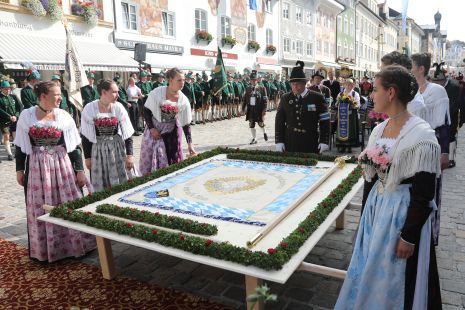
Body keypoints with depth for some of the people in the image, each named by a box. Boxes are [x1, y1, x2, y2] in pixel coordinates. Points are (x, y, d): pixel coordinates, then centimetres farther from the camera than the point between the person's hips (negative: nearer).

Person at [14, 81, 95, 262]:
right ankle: (44, 249, 24)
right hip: (37, 168, 0)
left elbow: (74, 146, 0)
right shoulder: (26, 116, -1)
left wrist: (80, 170, -2)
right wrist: (19, 169, 4)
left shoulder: (64, 116, -1)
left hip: (62, 166, 0)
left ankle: (74, 244, 20)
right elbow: (20, 146, 5)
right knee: (40, 210, 8)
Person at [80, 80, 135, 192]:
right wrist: (87, 157, -2)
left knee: (119, 182, 5)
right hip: (98, 150, -1)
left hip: (117, 148, 1)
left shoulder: (119, 107, -6)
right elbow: (85, 136, -3)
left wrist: (129, 155, -9)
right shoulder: (89, 109, -10)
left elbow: (128, 133, -4)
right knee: (100, 186, 8)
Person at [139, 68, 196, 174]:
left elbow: (186, 124, -8)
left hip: (172, 131, 2)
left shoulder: (184, 100, -11)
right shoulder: (157, 93, -17)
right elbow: (147, 110, -6)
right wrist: (151, 128, -14)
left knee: (174, 160, 3)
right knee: (150, 158, 1)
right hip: (154, 130, -1)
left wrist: (190, 144, -11)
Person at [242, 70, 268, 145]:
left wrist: (264, 110, -14)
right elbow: (245, 99, 12)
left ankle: (264, 133, 38)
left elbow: (265, 100, -7)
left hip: (259, 109, -3)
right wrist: (243, 108, 7)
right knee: (251, 125, 7)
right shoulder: (248, 89, 8)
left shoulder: (262, 89, -4)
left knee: (261, 124, 7)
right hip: (250, 109, 3)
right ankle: (254, 139, 19)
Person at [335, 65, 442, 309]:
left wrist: (409, 236, -16)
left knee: (394, 282, 10)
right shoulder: (379, 129, 4)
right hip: (376, 207, 7)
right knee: (371, 272, 19)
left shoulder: (421, 135, -18)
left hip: (403, 214, -7)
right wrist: (365, 214, 14)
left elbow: (424, 194, -17)